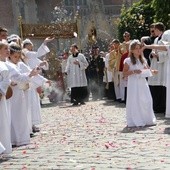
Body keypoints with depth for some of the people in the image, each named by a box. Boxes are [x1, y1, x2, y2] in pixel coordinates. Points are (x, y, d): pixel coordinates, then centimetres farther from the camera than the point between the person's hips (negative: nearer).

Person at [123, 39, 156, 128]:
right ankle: (135, 121, 3)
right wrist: (133, 71, -20)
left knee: (146, 101, 2)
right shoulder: (128, 61, -4)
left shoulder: (143, 60, 12)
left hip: (143, 83, 5)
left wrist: (152, 71, 3)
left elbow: (147, 70, 23)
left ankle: (147, 119, 12)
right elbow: (124, 73, -8)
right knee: (134, 102, -5)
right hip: (133, 84, -5)